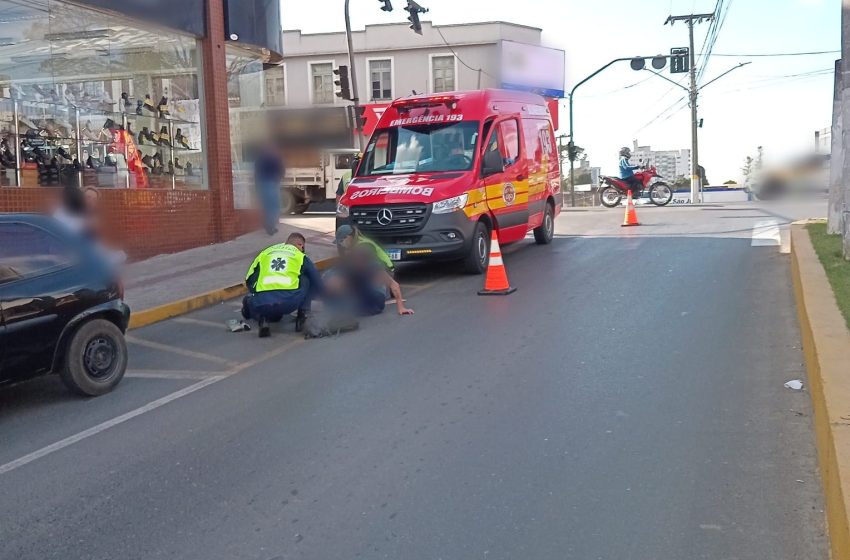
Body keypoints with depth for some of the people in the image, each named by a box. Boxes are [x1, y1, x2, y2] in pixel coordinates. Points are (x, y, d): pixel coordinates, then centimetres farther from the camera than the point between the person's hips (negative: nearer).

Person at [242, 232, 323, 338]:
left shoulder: (264, 253, 25)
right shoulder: (301, 257, 18)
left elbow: (249, 281, 23)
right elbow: (319, 286, 21)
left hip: (261, 303, 3)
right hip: (290, 302, -3)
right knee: (306, 280, 27)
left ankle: (262, 318, 9)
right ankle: (303, 315, 18)